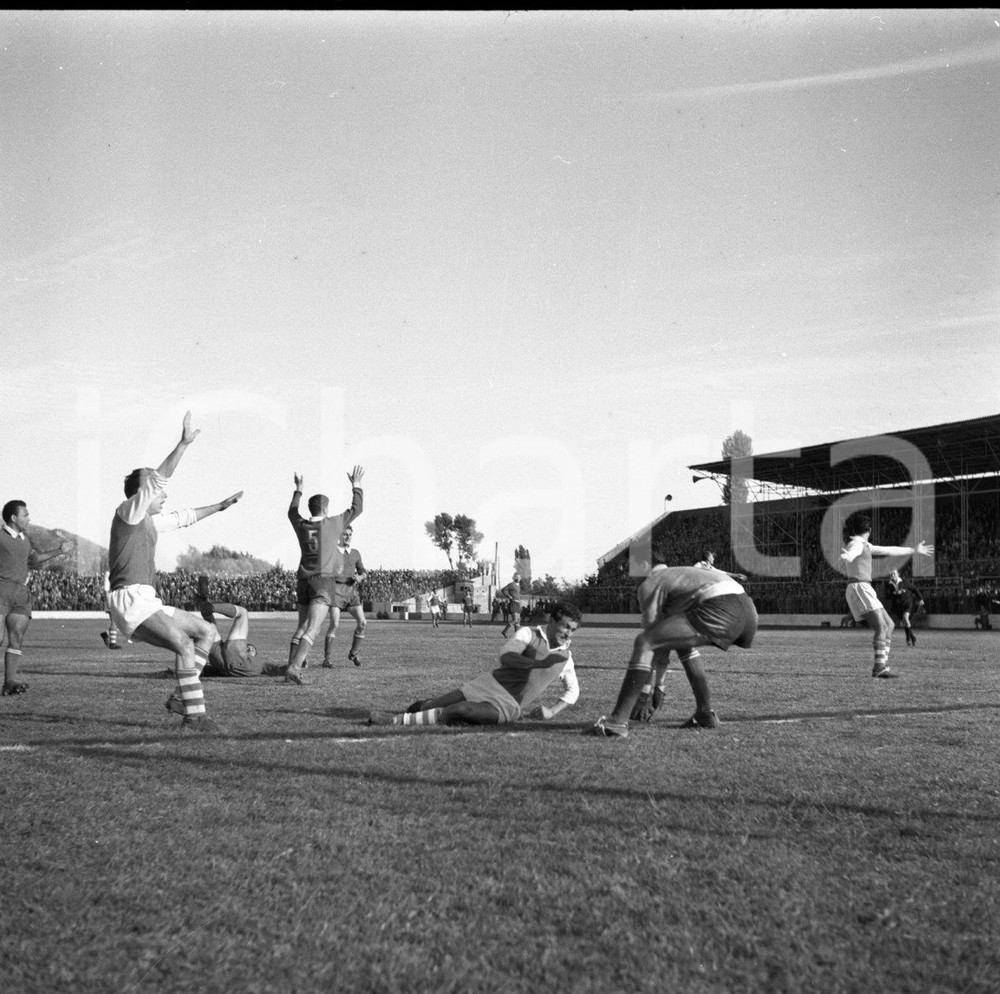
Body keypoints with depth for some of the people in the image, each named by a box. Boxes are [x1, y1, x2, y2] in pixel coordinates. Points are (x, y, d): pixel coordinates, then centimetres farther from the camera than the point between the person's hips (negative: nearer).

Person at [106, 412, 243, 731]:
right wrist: (183, 444, -25)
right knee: (184, 643, -25)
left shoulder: (147, 520, 21)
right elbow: (157, 479, -19)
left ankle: (181, 697, 10)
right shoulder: (129, 512, -5)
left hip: (146, 603, 10)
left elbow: (185, 517, 37)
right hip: (130, 600, -10)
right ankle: (194, 716, -24)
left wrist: (220, 506, 39)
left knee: (205, 630, 14)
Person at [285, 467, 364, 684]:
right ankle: (294, 668, -28)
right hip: (323, 580, -5)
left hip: (303, 581, 5)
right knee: (312, 629, -13)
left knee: (302, 627, 13)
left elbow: (292, 512, 34)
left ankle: (293, 663, 1)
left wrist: (298, 489, 45)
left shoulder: (301, 525, 10)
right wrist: (356, 485, 25)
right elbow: (356, 509, 13)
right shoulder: (333, 523, 1)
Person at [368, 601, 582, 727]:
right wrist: (541, 663, -32)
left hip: (508, 707, 0)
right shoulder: (528, 634, -2)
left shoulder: (565, 657, 7)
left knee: (455, 712, -28)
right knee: (427, 707, -15)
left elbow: (572, 690, 22)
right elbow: (506, 656, -20)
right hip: (490, 684, 0)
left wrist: (552, 711, 4)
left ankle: (398, 720, -19)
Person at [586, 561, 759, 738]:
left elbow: (652, 635, 13)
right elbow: (666, 639, 40)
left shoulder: (648, 585, 15)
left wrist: (645, 694, 19)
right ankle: (705, 715, 29)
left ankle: (618, 722, -16)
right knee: (681, 639, 33)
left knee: (643, 643, -7)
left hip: (719, 609, -9)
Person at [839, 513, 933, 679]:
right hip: (860, 589, -10)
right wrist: (846, 558, -61)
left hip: (863, 590, 10)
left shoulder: (863, 545, 22)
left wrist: (914, 551, 37)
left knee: (889, 625, 11)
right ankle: (880, 668, -27)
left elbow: (889, 550, 30)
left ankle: (882, 664, 6)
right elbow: (851, 554, -34)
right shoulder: (857, 543, -9)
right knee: (881, 628, -19)